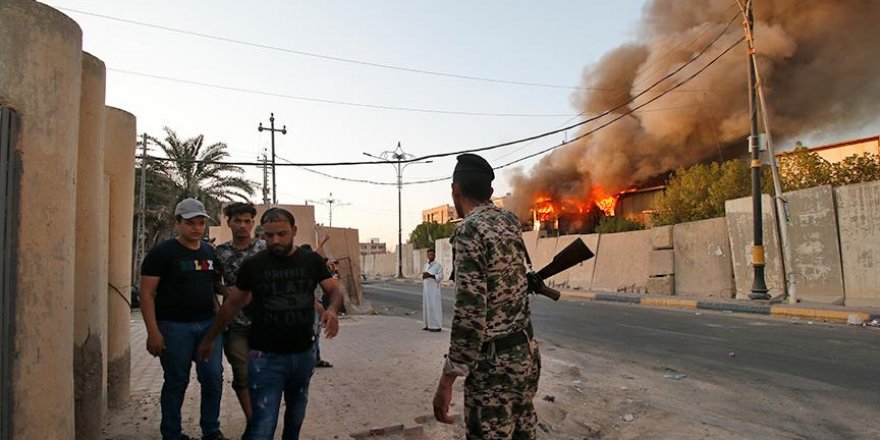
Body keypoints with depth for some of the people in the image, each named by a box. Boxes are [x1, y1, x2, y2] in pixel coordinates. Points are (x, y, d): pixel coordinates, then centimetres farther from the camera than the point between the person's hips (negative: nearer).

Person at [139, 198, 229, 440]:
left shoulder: (209, 251, 11)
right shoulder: (162, 252, -6)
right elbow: (147, 294, -9)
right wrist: (153, 332, -16)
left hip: (208, 324, 5)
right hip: (174, 327, -5)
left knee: (213, 379, 6)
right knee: (176, 382, 7)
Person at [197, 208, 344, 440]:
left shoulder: (312, 260, -2)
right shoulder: (252, 265, -5)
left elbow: (335, 291, 2)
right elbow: (232, 303, 7)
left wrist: (332, 309, -21)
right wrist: (210, 338, 12)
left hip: (304, 354, 3)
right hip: (265, 357, -3)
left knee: (296, 414, 22)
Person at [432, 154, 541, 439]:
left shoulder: (469, 230, -17)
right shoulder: (510, 221, 7)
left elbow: (470, 313, -24)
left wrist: (447, 380, -20)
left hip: (493, 363, -8)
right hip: (526, 352, 8)